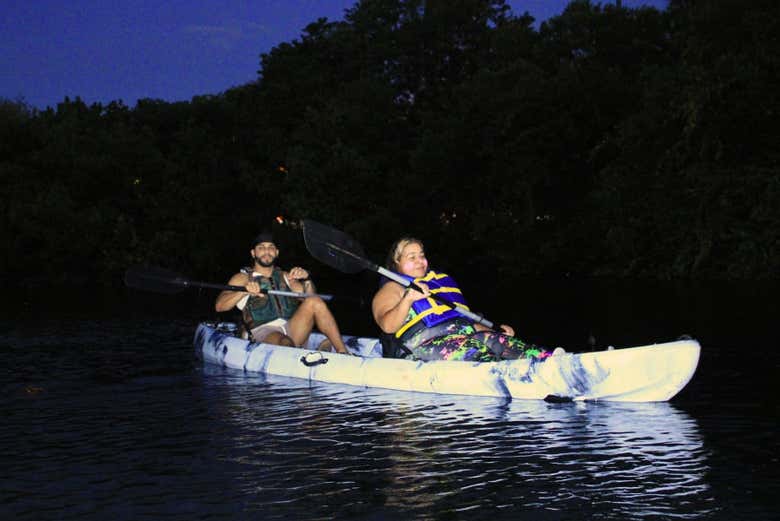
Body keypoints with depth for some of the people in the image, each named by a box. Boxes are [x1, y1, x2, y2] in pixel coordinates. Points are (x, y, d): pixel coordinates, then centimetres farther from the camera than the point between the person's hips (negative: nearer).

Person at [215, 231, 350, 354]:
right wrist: (244, 291, -19)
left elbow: (310, 300, 14)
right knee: (285, 342, -37)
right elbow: (219, 306, -2)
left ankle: (343, 352, -30)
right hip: (263, 332, -3)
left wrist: (306, 280, -6)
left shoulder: (285, 277, 27)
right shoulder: (242, 278, 15)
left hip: (292, 329, 4)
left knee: (314, 301, -22)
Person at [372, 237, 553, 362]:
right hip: (425, 343, -5)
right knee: (475, 350, -34)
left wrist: (496, 332, 18)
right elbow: (387, 326, -9)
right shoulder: (392, 289, 12)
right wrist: (408, 299, -25)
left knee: (497, 341, -24)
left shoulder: (441, 281, 34)